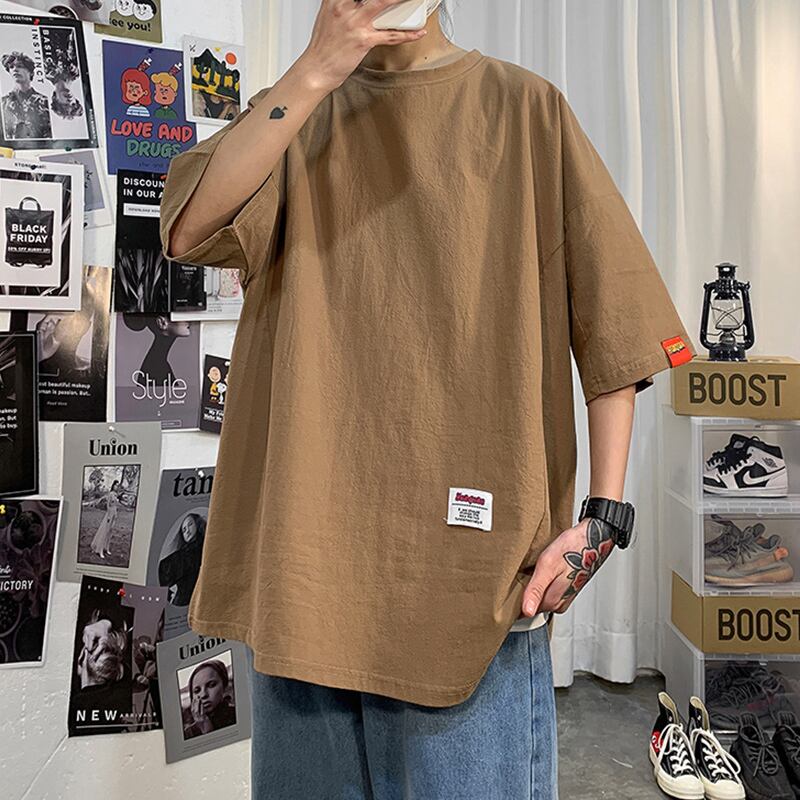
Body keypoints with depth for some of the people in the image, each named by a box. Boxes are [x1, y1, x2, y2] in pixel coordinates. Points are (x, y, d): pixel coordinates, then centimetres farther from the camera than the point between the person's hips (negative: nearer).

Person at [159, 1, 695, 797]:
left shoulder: (524, 109, 5)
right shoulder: (291, 115, 13)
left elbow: (609, 315, 1)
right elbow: (188, 231, -6)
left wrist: (602, 514, -6)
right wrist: (317, 70, -12)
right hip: (299, 564, 3)